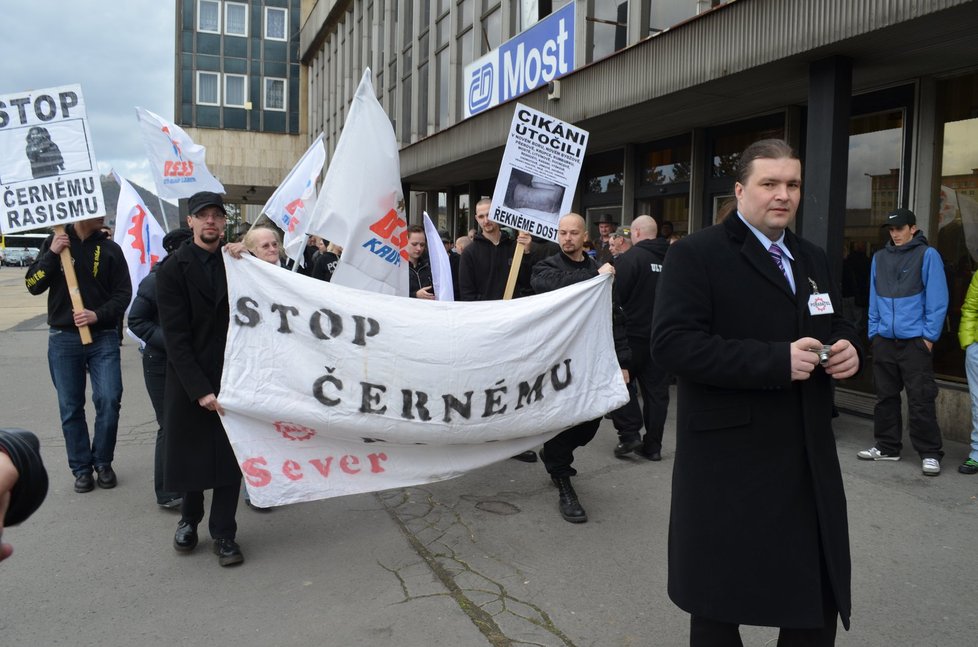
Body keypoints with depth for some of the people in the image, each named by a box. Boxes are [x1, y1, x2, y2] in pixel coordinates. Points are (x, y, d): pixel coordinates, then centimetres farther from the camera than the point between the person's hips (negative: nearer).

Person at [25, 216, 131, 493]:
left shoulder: (110, 249, 2)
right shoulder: (55, 242, 5)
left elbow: (123, 293, 1)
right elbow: (33, 285, 1)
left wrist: (97, 315, -14)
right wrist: (52, 254, -12)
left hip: (103, 337, -1)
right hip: (63, 339, 1)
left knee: (109, 400, -8)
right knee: (71, 408, 6)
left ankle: (103, 462, 12)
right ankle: (81, 469, 18)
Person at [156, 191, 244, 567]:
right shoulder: (173, 270, -5)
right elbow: (176, 337, -11)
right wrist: (200, 389, -16)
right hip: (189, 379, -1)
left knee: (230, 457, 6)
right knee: (191, 454, 11)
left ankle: (223, 534, 19)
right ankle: (189, 519, 36)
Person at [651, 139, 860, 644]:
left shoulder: (813, 259, 14)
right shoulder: (696, 254, -10)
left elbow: (837, 326, 24)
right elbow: (671, 343, -20)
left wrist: (847, 348, -2)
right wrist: (775, 360, -24)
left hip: (809, 457, 7)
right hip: (730, 461, -6)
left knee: (820, 601, 15)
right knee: (722, 600, 12)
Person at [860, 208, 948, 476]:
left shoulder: (927, 255, -2)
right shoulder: (880, 257, 11)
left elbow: (937, 300, -5)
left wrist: (929, 336, -9)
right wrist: (873, 332, 10)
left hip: (915, 341, -5)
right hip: (884, 340, 5)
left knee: (921, 400, -3)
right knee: (885, 396, 12)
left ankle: (930, 453, 5)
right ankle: (887, 446, 22)